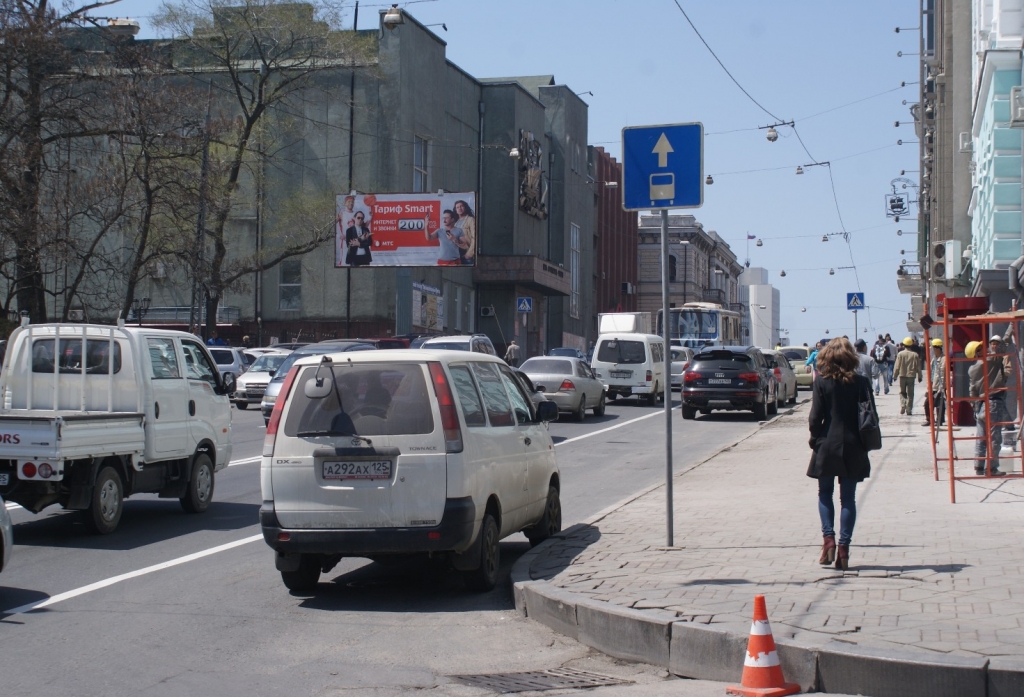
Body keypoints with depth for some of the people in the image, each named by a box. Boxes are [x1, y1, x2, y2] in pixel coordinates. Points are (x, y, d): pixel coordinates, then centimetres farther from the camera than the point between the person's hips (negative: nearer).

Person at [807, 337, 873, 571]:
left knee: (825, 494, 13)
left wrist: (815, 439, 5)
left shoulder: (822, 382, -6)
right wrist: (864, 442, 8)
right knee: (848, 498, 7)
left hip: (827, 446, -1)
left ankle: (828, 538, -4)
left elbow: (816, 416, -8)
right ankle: (843, 548, 3)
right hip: (853, 448, 1)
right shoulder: (861, 383, -2)